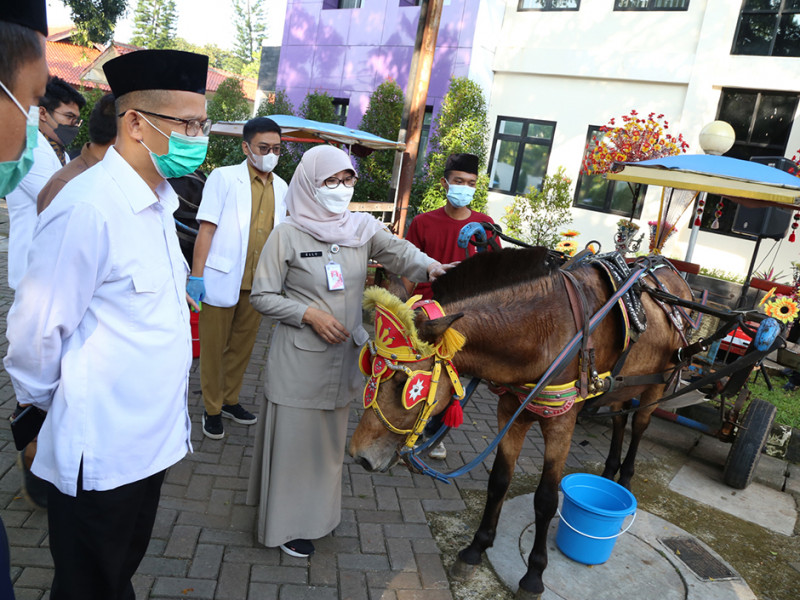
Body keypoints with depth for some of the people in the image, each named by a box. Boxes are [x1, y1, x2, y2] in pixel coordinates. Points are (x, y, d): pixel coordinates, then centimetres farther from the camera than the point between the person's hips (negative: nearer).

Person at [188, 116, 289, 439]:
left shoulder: (280, 187, 10)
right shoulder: (224, 177, -4)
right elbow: (206, 228, -8)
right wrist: (196, 276, -13)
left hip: (258, 283, 5)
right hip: (222, 279, -4)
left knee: (243, 345, 15)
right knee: (213, 347, 6)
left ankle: (229, 400, 33)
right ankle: (212, 409, 22)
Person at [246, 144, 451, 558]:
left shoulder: (363, 227, 1)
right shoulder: (287, 234, -10)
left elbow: (397, 251, -14)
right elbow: (262, 296, -8)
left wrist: (428, 266, -35)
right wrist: (310, 314, -21)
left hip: (345, 354, 5)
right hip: (299, 357, -4)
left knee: (331, 435, 20)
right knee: (294, 438, 8)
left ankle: (319, 509, 43)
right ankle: (288, 522, 30)